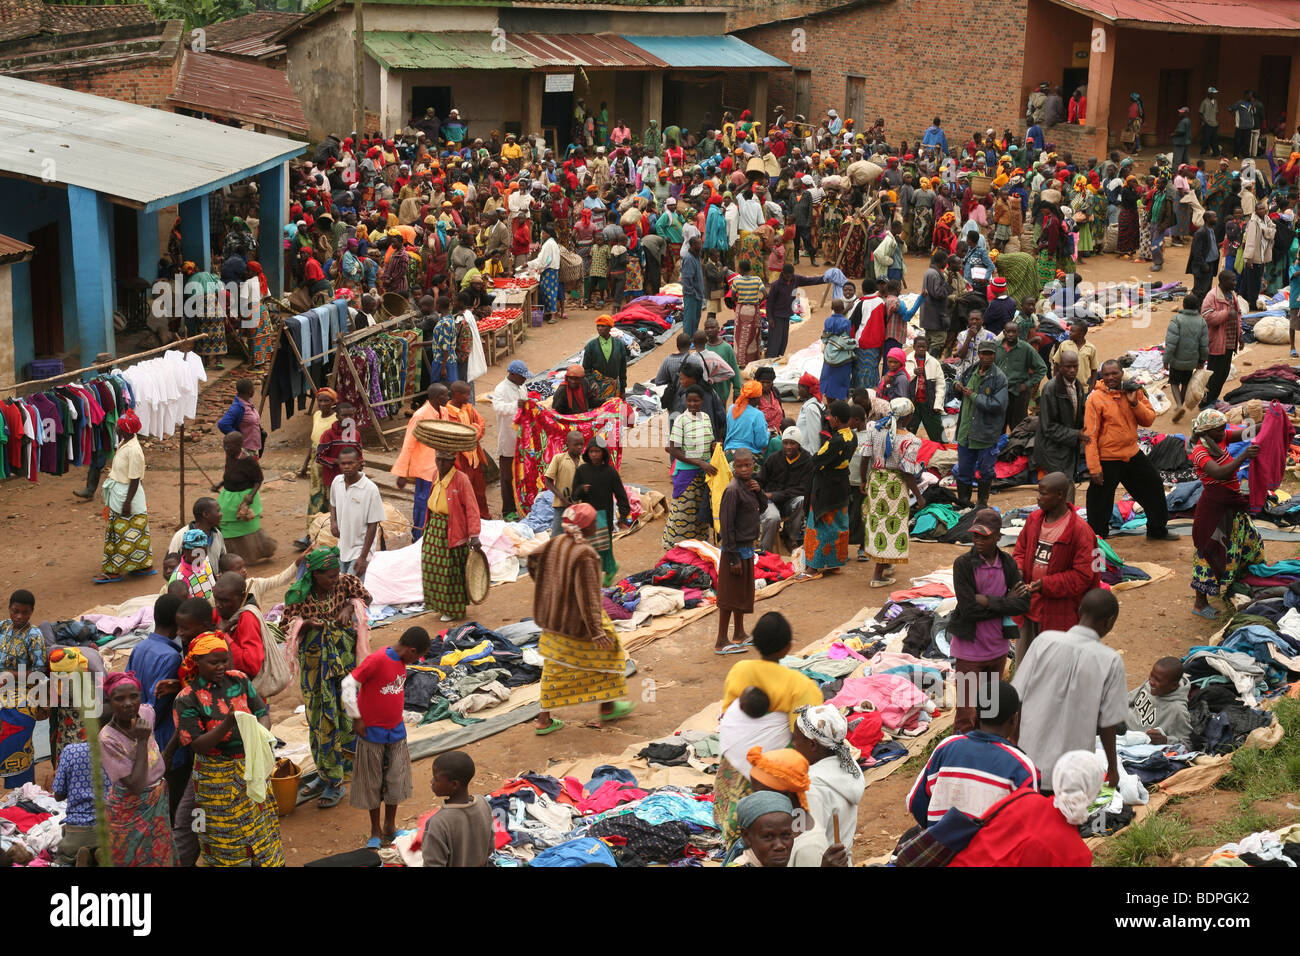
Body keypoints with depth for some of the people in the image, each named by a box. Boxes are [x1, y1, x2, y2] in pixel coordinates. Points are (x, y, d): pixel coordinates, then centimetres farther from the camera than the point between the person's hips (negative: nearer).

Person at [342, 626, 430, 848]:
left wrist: (395, 717, 12)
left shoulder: (401, 661, 2)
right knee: (372, 783, 7)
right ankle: (375, 832, 20)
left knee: (396, 780, 11)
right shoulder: (376, 660, -22)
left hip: (396, 731, 7)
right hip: (372, 732, -7)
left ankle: (390, 828, 27)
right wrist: (356, 718, -15)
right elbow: (348, 685, -20)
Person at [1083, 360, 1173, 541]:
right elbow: (1090, 434, -16)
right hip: (1107, 460, -6)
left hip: (1133, 454, 6)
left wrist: (1135, 403, -16)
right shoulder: (1096, 398, -15)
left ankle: (1157, 531, 40)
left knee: (1154, 488, 19)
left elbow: (1149, 420, 2)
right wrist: (1094, 467, -20)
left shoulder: (1134, 391, 1)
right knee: (1100, 505, 2)